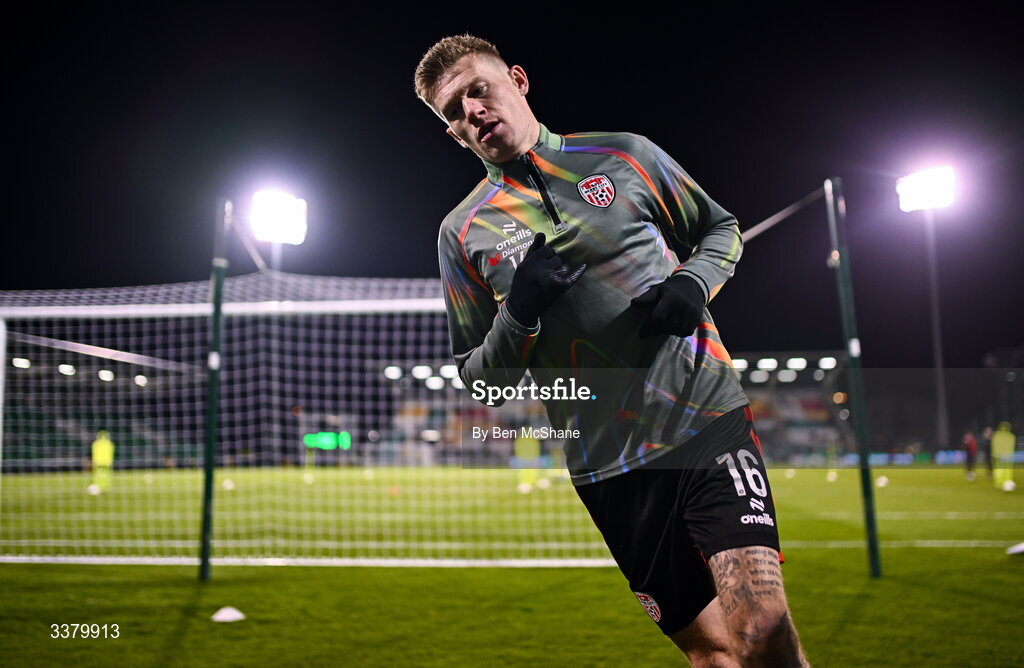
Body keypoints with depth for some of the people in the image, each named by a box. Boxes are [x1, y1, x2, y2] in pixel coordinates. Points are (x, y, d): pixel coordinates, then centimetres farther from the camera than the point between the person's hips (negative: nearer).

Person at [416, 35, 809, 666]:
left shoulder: (625, 153, 7)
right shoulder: (463, 232, 8)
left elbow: (722, 228, 20)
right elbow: (479, 379, 10)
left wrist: (693, 283, -3)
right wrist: (519, 312, -10)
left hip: (708, 418, 0)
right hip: (610, 466, 1)